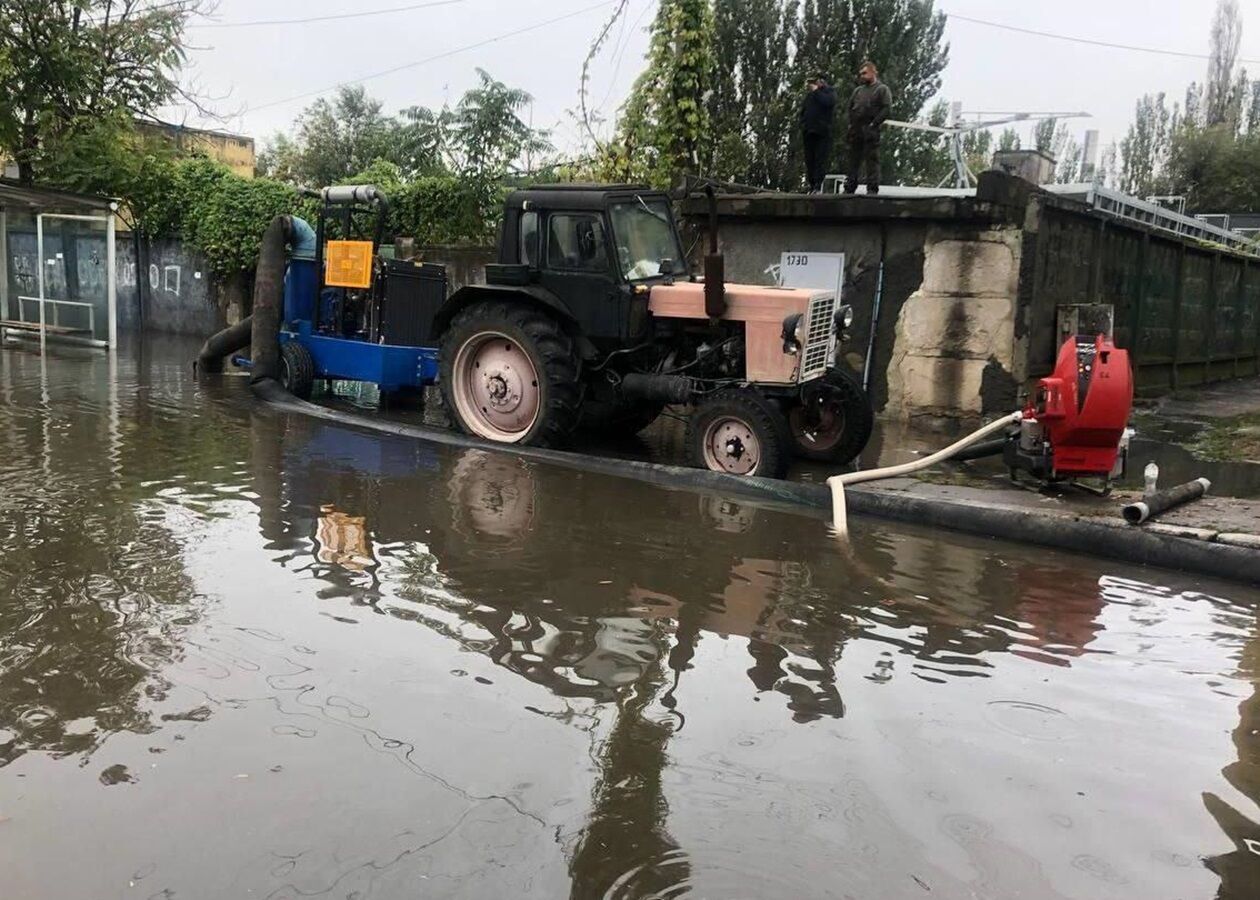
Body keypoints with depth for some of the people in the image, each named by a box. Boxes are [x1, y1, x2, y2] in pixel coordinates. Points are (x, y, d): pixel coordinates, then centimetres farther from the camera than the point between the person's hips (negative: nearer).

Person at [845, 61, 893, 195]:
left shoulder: (882, 89, 3)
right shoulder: (858, 90, 21)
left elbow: (886, 108, -8)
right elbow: (850, 107, 25)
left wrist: (874, 123, -14)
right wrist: (851, 123, 10)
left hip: (870, 131, -6)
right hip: (855, 130, 6)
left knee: (871, 159, -8)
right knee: (854, 159, 7)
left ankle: (872, 188, -8)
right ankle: (850, 187, 11)